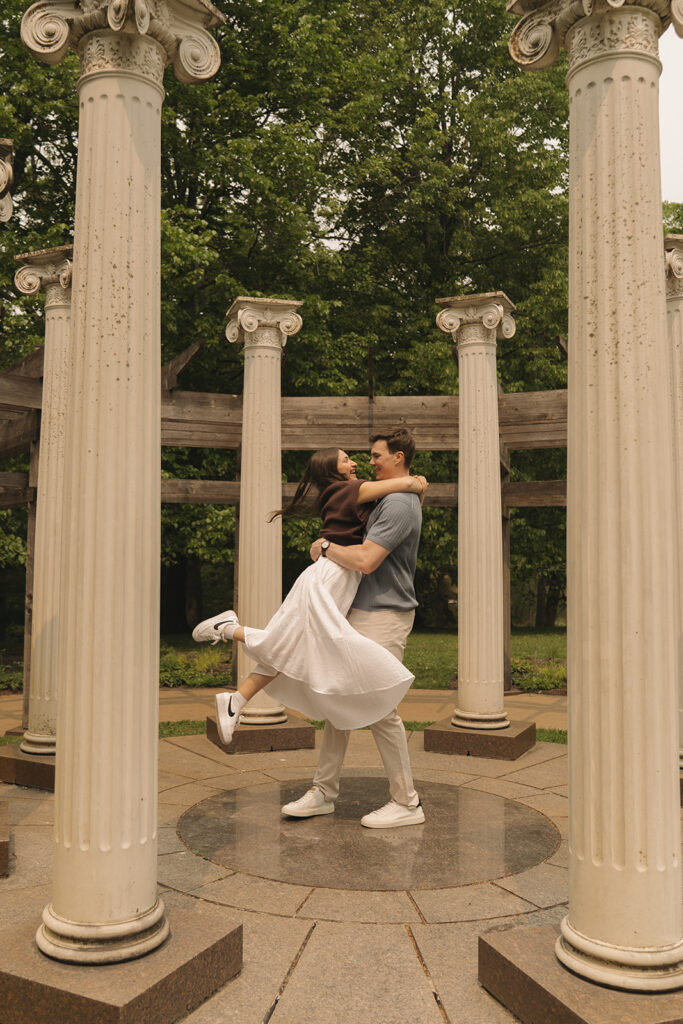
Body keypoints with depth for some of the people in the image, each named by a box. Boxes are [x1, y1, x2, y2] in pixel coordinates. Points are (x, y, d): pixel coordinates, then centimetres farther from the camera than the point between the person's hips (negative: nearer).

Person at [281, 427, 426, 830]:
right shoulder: (392, 500, 18)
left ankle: (407, 803, 8)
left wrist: (325, 548, -8)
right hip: (362, 614, 11)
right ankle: (324, 792, 20)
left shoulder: (399, 504, -16)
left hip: (385, 618, -11)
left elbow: (365, 560, -24)